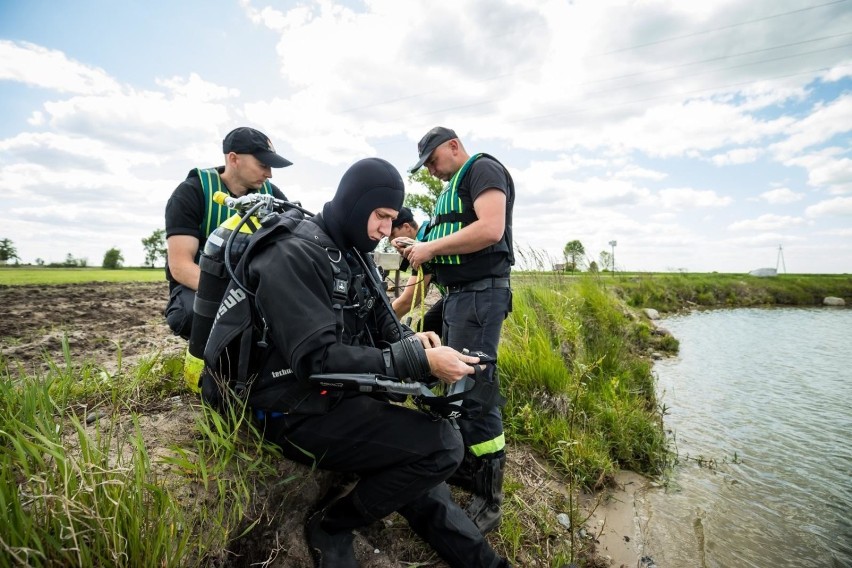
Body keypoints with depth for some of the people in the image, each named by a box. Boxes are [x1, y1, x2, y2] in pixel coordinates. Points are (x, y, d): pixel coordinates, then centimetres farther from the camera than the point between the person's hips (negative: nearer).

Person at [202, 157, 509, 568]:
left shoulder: (352, 254, 9)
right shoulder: (292, 255, -18)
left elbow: (382, 322, 11)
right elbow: (318, 359, -27)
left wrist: (413, 340, -13)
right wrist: (420, 361, -30)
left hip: (342, 396, 9)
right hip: (302, 412, -8)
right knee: (443, 446, -16)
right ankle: (330, 527, 1)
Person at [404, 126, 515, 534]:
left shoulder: (483, 169, -4)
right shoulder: (454, 186, 24)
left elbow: (490, 229, -21)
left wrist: (431, 247, -14)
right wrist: (424, 251, 8)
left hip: (480, 293, -10)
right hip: (458, 294, 10)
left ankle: (489, 501, 4)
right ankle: (466, 468, 28)